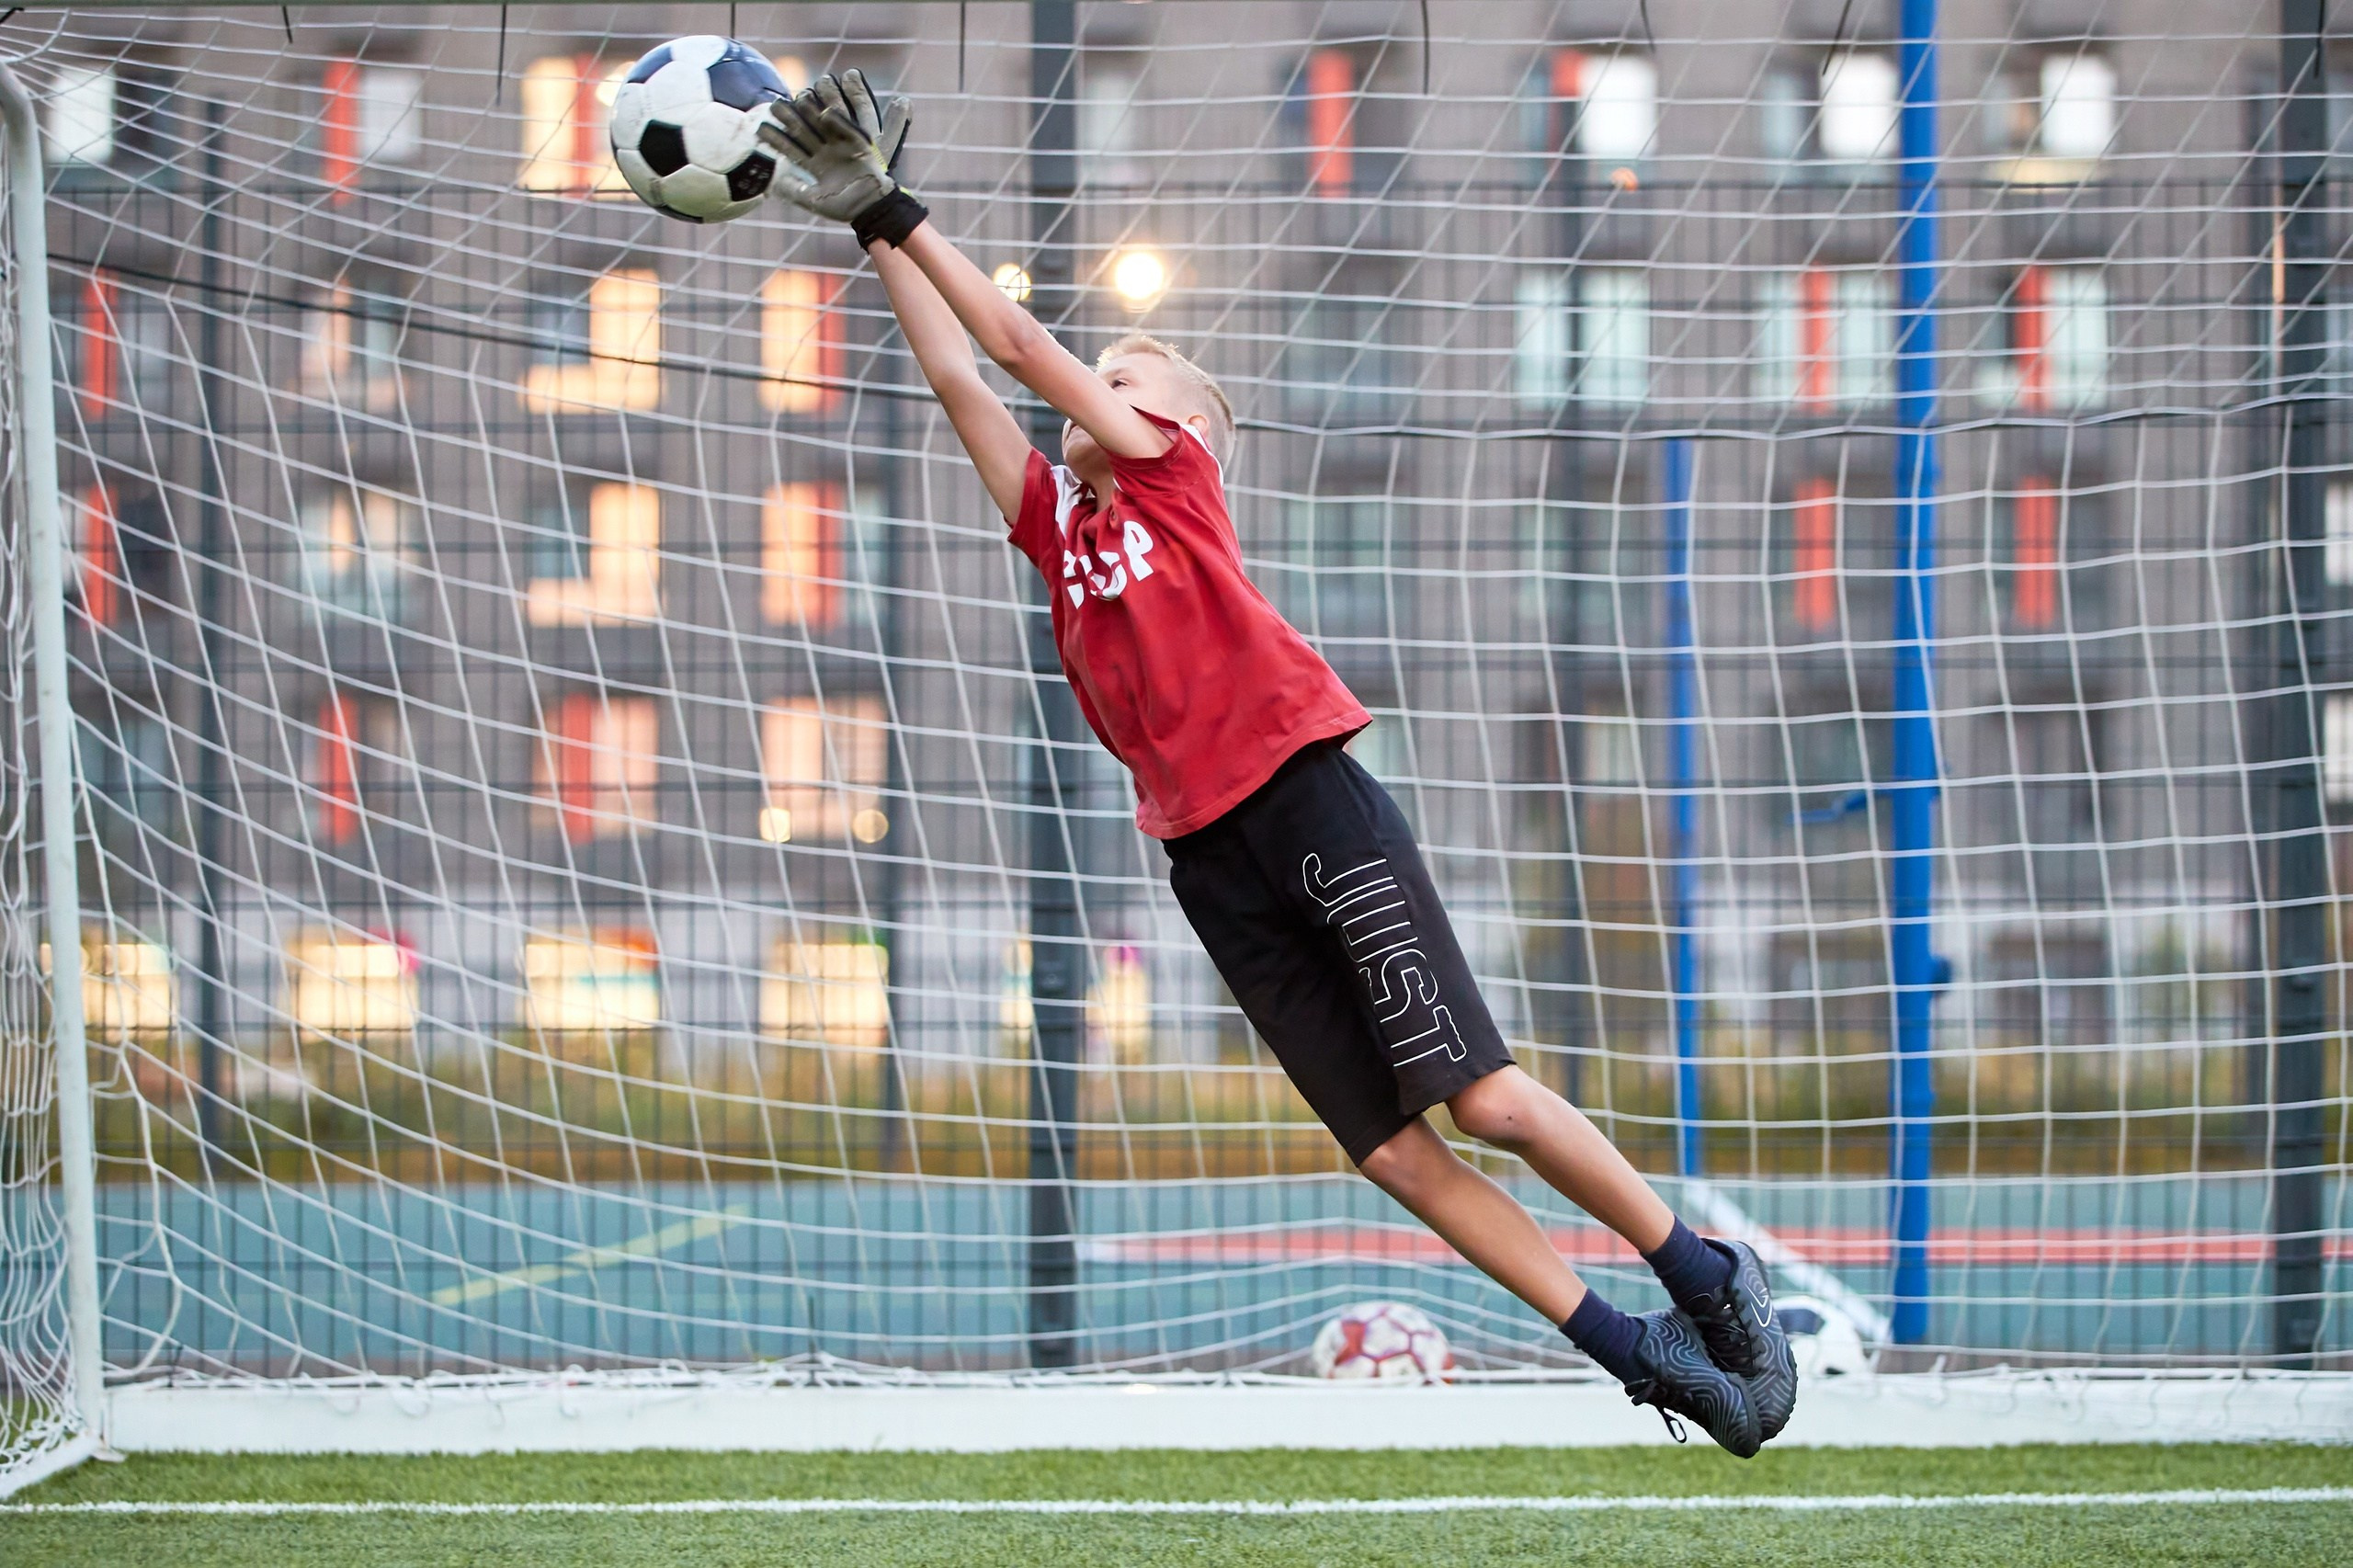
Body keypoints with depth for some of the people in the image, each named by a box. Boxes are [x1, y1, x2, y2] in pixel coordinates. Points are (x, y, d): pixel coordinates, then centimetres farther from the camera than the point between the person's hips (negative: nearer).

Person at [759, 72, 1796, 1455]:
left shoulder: (1176, 471, 5)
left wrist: (899, 210, 3)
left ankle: (1709, 1276, 7)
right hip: (1211, 859, 5)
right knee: (1392, 1149, -1)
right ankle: (1642, 1354, 4)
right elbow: (959, 375, 15)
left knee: (1483, 1097, -9)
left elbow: (1025, 343, 0)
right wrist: (873, 230, 9)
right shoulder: (1054, 521, 17)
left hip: (1310, 804, -5)